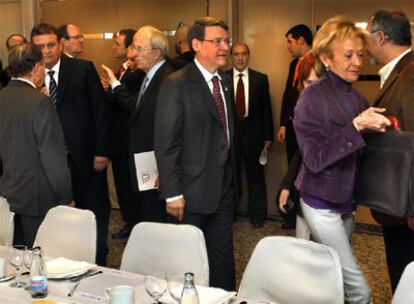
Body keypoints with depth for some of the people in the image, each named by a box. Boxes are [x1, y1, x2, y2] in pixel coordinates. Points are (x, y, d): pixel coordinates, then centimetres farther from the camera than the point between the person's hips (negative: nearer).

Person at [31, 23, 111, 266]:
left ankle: (98, 264, 22)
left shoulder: (83, 69, -4)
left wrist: (101, 151, -8)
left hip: (87, 156, -2)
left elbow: (101, 110, -5)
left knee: (96, 210, 9)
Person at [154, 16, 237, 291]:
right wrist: (172, 194, -17)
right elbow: (166, 143, -15)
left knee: (223, 257, 15)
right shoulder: (176, 84, -13)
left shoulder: (225, 81, 9)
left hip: (224, 187, 6)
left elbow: (228, 132, 12)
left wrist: (232, 180, 10)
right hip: (193, 190, -6)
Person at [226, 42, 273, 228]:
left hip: (252, 132, 0)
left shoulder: (260, 79, 2)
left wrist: (268, 136, -1)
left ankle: (257, 215, 21)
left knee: (255, 176, 8)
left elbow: (266, 109, 3)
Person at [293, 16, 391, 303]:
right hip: (322, 204, -7)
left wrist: (377, 129, -4)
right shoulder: (313, 97, -15)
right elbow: (314, 159, -21)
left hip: (347, 203, 7)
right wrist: (356, 126, -28)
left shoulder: (358, 98, 7)